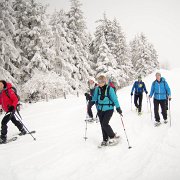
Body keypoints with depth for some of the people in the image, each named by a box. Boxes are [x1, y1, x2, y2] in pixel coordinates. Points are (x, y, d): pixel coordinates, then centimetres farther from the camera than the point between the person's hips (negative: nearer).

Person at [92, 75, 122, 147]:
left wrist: (118, 108, -10)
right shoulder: (97, 89, 0)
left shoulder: (109, 89, -14)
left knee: (105, 124, -13)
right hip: (100, 110, 5)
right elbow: (95, 98, 5)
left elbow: (114, 99, -10)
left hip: (108, 109, -5)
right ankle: (105, 140, 22)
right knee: (102, 125, 9)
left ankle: (113, 137, 8)